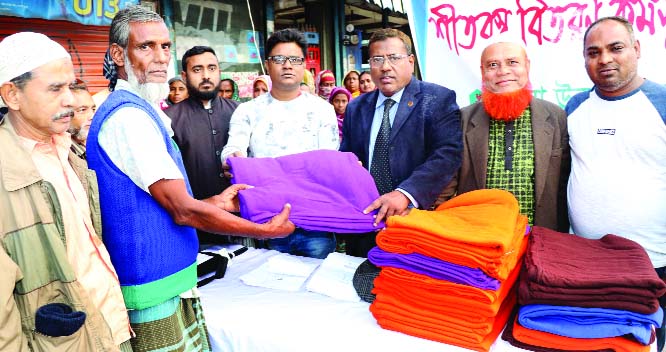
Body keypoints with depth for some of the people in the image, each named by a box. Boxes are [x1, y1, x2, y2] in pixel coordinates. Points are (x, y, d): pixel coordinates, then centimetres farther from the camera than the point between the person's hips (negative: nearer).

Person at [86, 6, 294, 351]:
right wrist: (265, 230, -12)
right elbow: (183, 210, -20)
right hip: (154, 288, -9)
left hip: (171, 278, 9)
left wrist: (215, 203, 10)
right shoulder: (128, 115, -18)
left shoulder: (141, 111, 11)